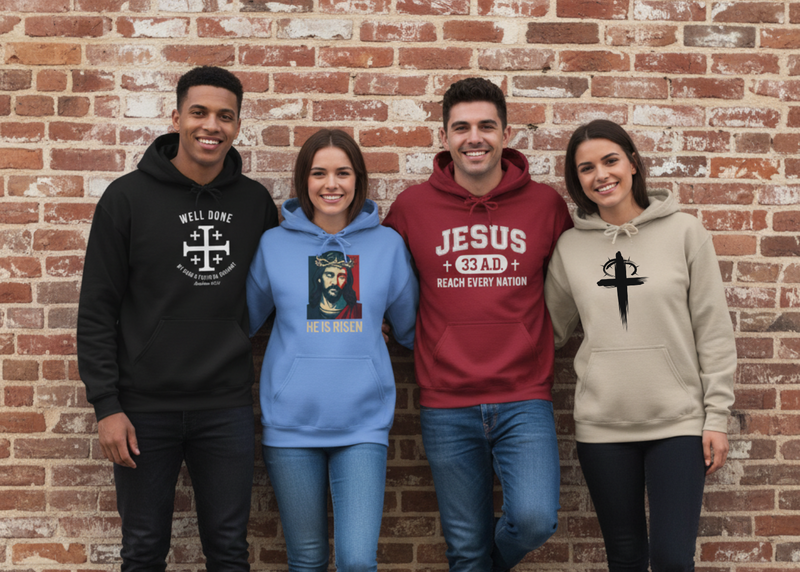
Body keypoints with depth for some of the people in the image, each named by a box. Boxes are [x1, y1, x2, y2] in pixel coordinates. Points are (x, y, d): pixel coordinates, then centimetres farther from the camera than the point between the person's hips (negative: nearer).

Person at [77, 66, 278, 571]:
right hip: (146, 406, -2)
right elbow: (97, 309, -4)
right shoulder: (128, 197, -5)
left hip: (227, 406, 2)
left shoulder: (255, 201, 3)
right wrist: (106, 405, -9)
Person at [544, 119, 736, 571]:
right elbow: (553, 328, 12)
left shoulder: (684, 232, -2)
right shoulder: (571, 246, 4)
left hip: (679, 421, -2)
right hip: (603, 425, 2)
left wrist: (717, 415, -5)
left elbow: (714, 330, -2)